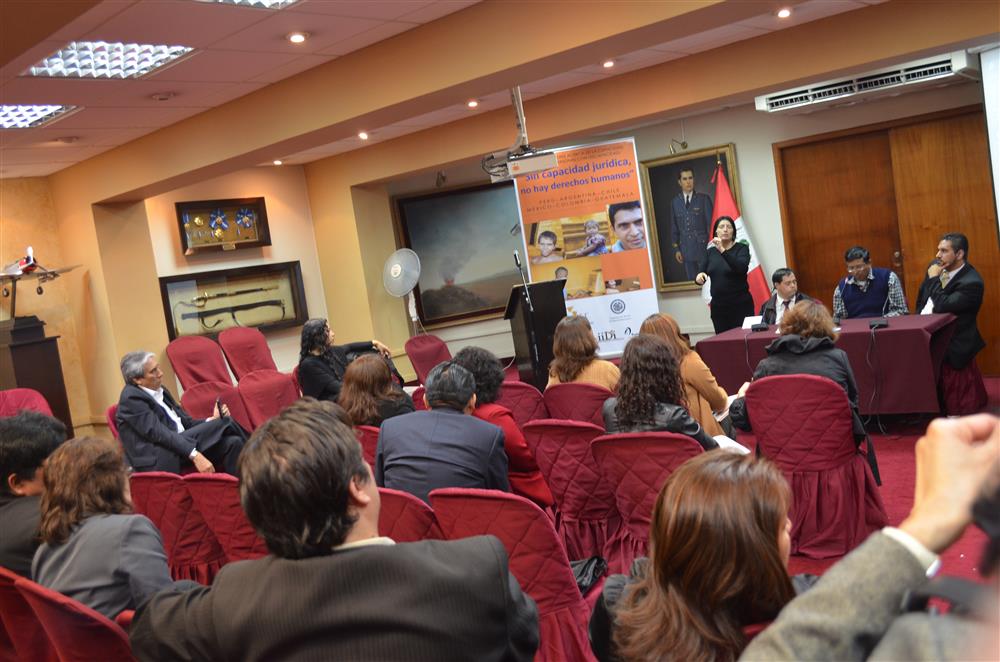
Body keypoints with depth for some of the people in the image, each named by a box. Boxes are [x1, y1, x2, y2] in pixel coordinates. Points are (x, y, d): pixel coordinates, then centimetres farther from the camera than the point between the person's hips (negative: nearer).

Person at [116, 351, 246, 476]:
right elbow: (158, 434, -19)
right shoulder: (131, 398, -8)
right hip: (159, 460, -8)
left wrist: (212, 421, -2)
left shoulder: (160, 391, 17)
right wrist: (195, 455, -27)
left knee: (233, 442, -15)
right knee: (223, 423, -13)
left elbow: (186, 423, 18)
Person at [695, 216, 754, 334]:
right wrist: (699, 277, -22)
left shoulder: (742, 248, -1)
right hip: (718, 306, 3)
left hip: (740, 304, -3)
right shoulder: (710, 252, 10)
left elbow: (741, 267, -20)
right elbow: (700, 273, 2)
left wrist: (723, 251, -30)